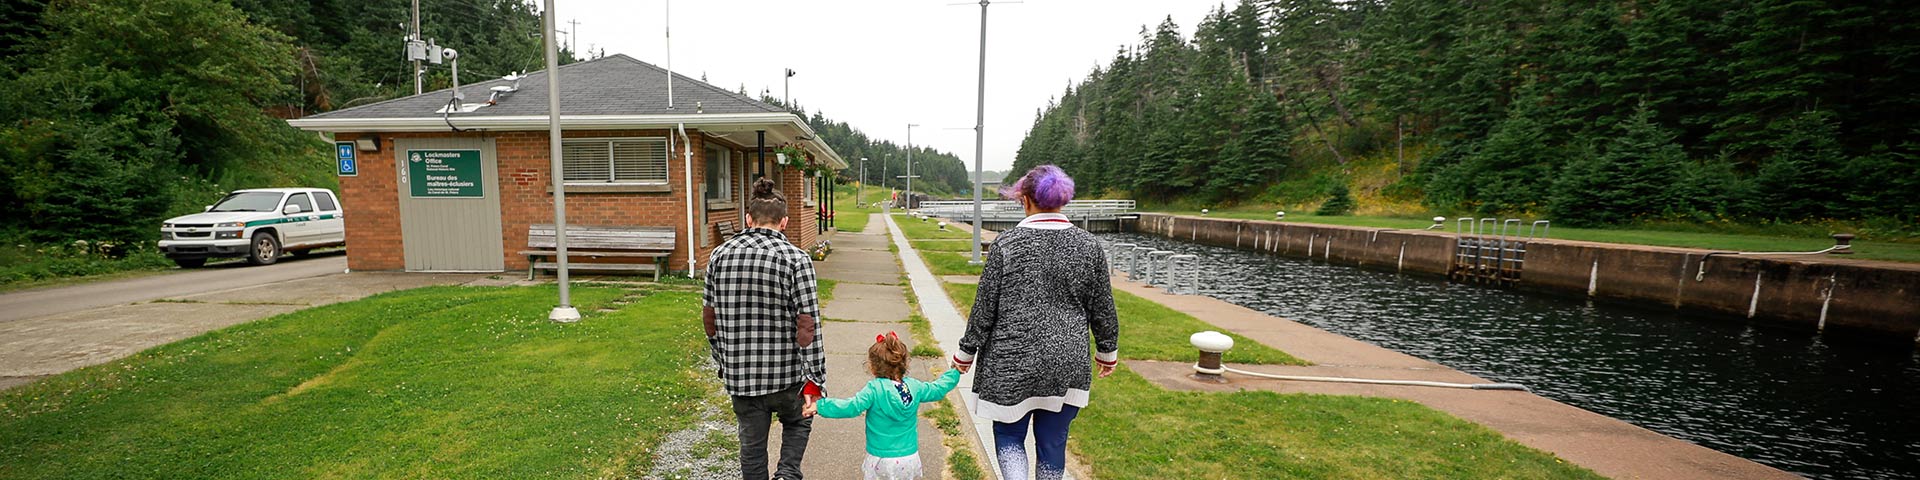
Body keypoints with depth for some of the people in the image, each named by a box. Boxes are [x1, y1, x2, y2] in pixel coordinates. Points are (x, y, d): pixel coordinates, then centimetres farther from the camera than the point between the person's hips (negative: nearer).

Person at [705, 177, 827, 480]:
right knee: (797, 422, 25)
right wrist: (814, 381, -10)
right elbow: (807, 325, -17)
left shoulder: (720, 255, 0)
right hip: (785, 375, -3)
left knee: (751, 444, 18)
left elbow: (709, 318, 7)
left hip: (739, 375, 3)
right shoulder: (795, 258, -14)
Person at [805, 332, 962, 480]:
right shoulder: (914, 387, -3)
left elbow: (852, 407, -23)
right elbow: (937, 389, 11)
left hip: (881, 460, -4)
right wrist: (955, 372, 26)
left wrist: (819, 406, -19)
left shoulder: (874, 389, -17)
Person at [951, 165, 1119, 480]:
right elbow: (1103, 309, 5)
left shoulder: (1006, 243, -10)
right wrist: (1108, 352, 21)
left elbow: (985, 306, -7)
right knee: (1052, 444, 17)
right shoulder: (1088, 245, -2)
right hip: (1068, 365, 3)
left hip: (1012, 362, -2)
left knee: (1008, 436, 16)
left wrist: (966, 353, 6)